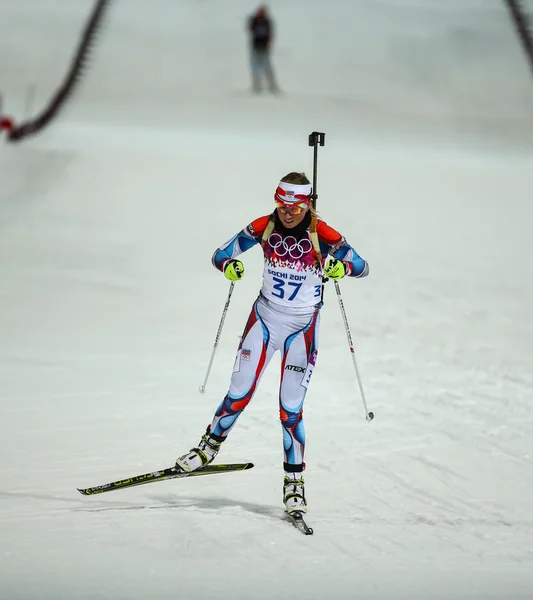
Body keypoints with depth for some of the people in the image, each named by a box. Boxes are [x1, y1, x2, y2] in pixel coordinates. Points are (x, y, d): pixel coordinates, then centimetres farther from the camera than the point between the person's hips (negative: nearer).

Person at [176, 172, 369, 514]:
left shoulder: (322, 234, -15)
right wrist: (230, 266, -24)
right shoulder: (264, 227, -7)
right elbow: (221, 254, 0)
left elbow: (363, 267, -11)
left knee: (291, 408, -6)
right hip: (265, 317, 2)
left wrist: (341, 268, -34)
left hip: (302, 326, -2)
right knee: (240, 394, 2)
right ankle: (209, 448, 25)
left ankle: (294, 480, 6)